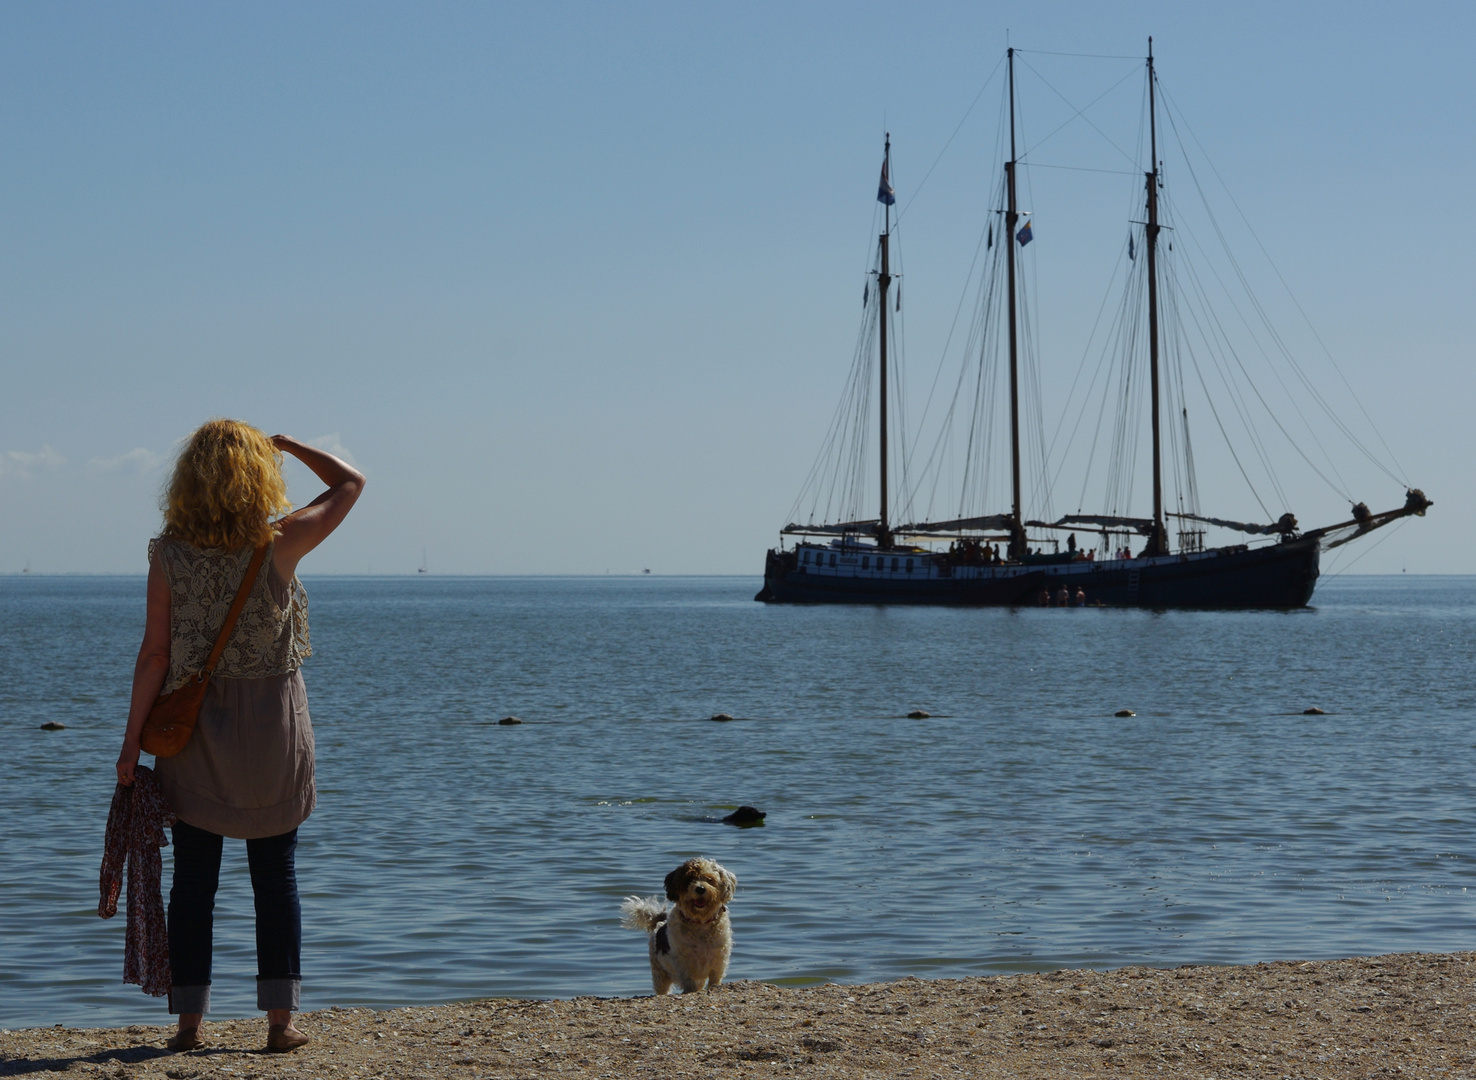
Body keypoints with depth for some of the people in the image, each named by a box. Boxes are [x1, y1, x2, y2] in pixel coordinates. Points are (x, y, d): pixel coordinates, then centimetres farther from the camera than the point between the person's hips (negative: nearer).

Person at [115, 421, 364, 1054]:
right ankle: (280, 1021, 9)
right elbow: (350, 482, 4)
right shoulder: (281, 545, -10)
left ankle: (189, 1024, 9)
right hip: (273, 731, 0)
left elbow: (155, 654, -7)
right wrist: (286, 444, 13)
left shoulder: (170, 554, -7)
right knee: (276, 876, 9)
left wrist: (132, 739, 0)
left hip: (193, 731, 1)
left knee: (193, 879, 7)